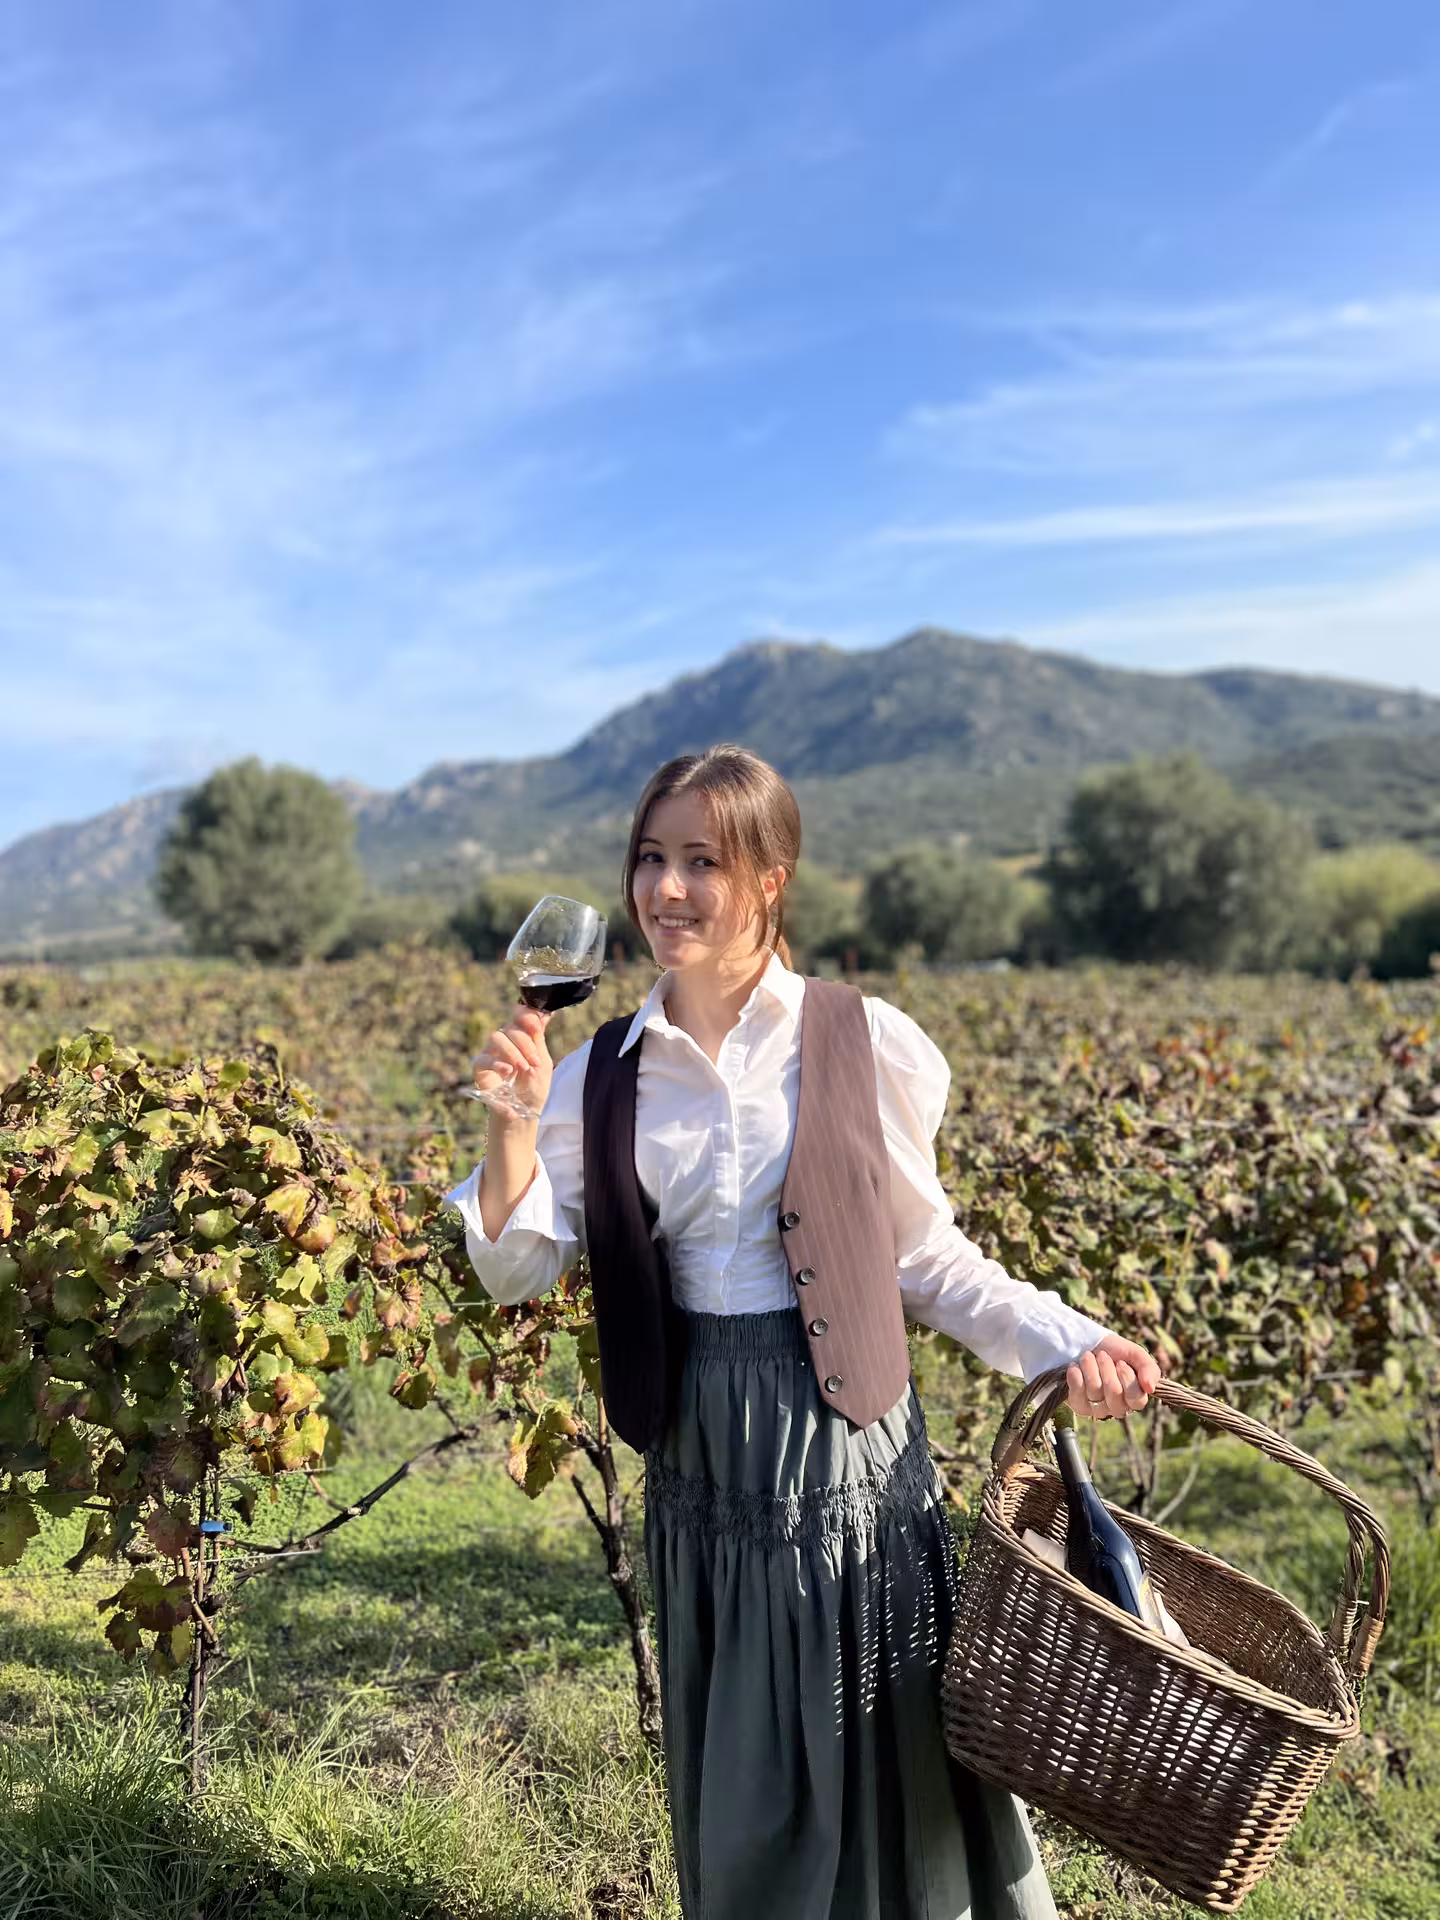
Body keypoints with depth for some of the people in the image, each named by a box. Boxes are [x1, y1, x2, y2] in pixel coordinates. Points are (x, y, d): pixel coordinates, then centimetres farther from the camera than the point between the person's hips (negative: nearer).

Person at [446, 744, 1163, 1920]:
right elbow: (521, 1271, 1)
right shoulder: (605, 1076, 1)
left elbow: (925, 1256, -1)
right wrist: (514, 1119, -13)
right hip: (701, 1448, 3)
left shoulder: (861, 1043, -8)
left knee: (889, 1753, 11)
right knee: (740, 1789, 17)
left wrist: (1067, 1342, -11)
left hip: (847, 1438, -2)